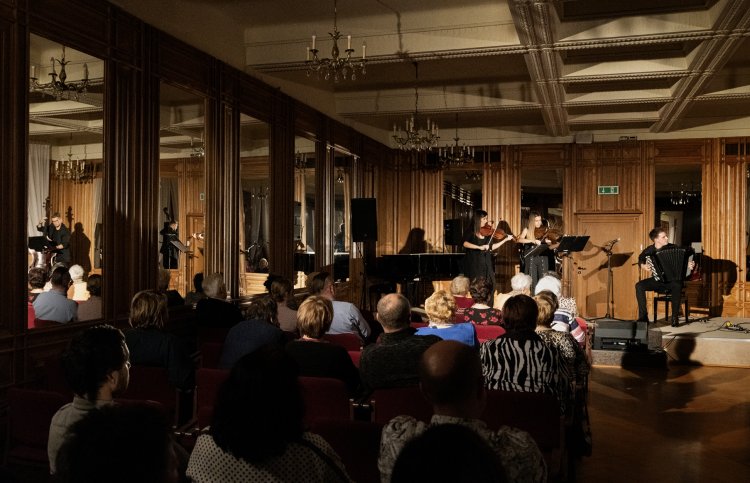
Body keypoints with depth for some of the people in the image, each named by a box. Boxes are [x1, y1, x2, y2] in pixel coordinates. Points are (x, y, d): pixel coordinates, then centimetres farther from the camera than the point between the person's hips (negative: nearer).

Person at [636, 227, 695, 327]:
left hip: (672, 280, -2)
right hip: (656, 280, 2)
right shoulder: (649, 250, -1)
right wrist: (643, 266, -2)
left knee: (677, 285, -37)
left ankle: (675, 317, -24)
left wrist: (689, 265, -21)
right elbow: (640, 259, 19)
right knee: (639, 286, -23)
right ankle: (643, 316, -16)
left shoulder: (673, 248, -6)